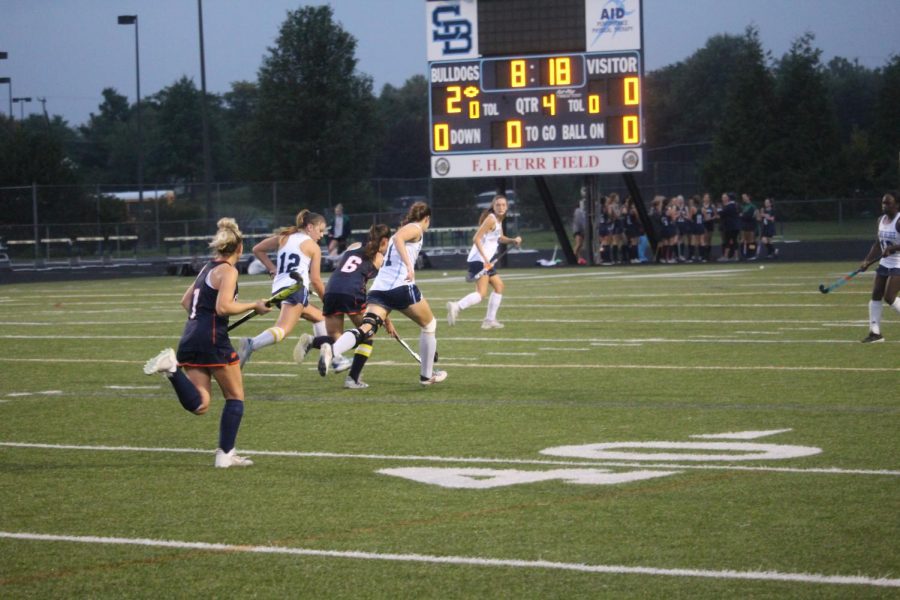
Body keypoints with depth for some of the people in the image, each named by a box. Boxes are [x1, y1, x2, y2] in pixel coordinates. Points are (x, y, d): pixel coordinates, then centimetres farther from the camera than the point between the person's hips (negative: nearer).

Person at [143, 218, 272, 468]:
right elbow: (223, 307, -18)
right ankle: (225, 455, 6)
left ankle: (172, 366, -18)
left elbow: (186, 301, 25)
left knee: (199, 406, 0)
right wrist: (254, 306, -7)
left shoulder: (208, 268, 19)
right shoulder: (228, 271, -7)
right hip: (213, 341, -7)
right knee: (235, 397, 9)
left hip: (190, 340, 7)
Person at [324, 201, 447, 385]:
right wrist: (409, 266, -27)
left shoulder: (403, 229, 31)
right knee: (429, 325, 17)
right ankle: (427, 375, 25)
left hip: (379, 287, 6)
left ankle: (331, 350, -42)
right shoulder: (416, 229, 7)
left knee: (366, 329, -14)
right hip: (401, 286, -6)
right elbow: (398, 238, -17)